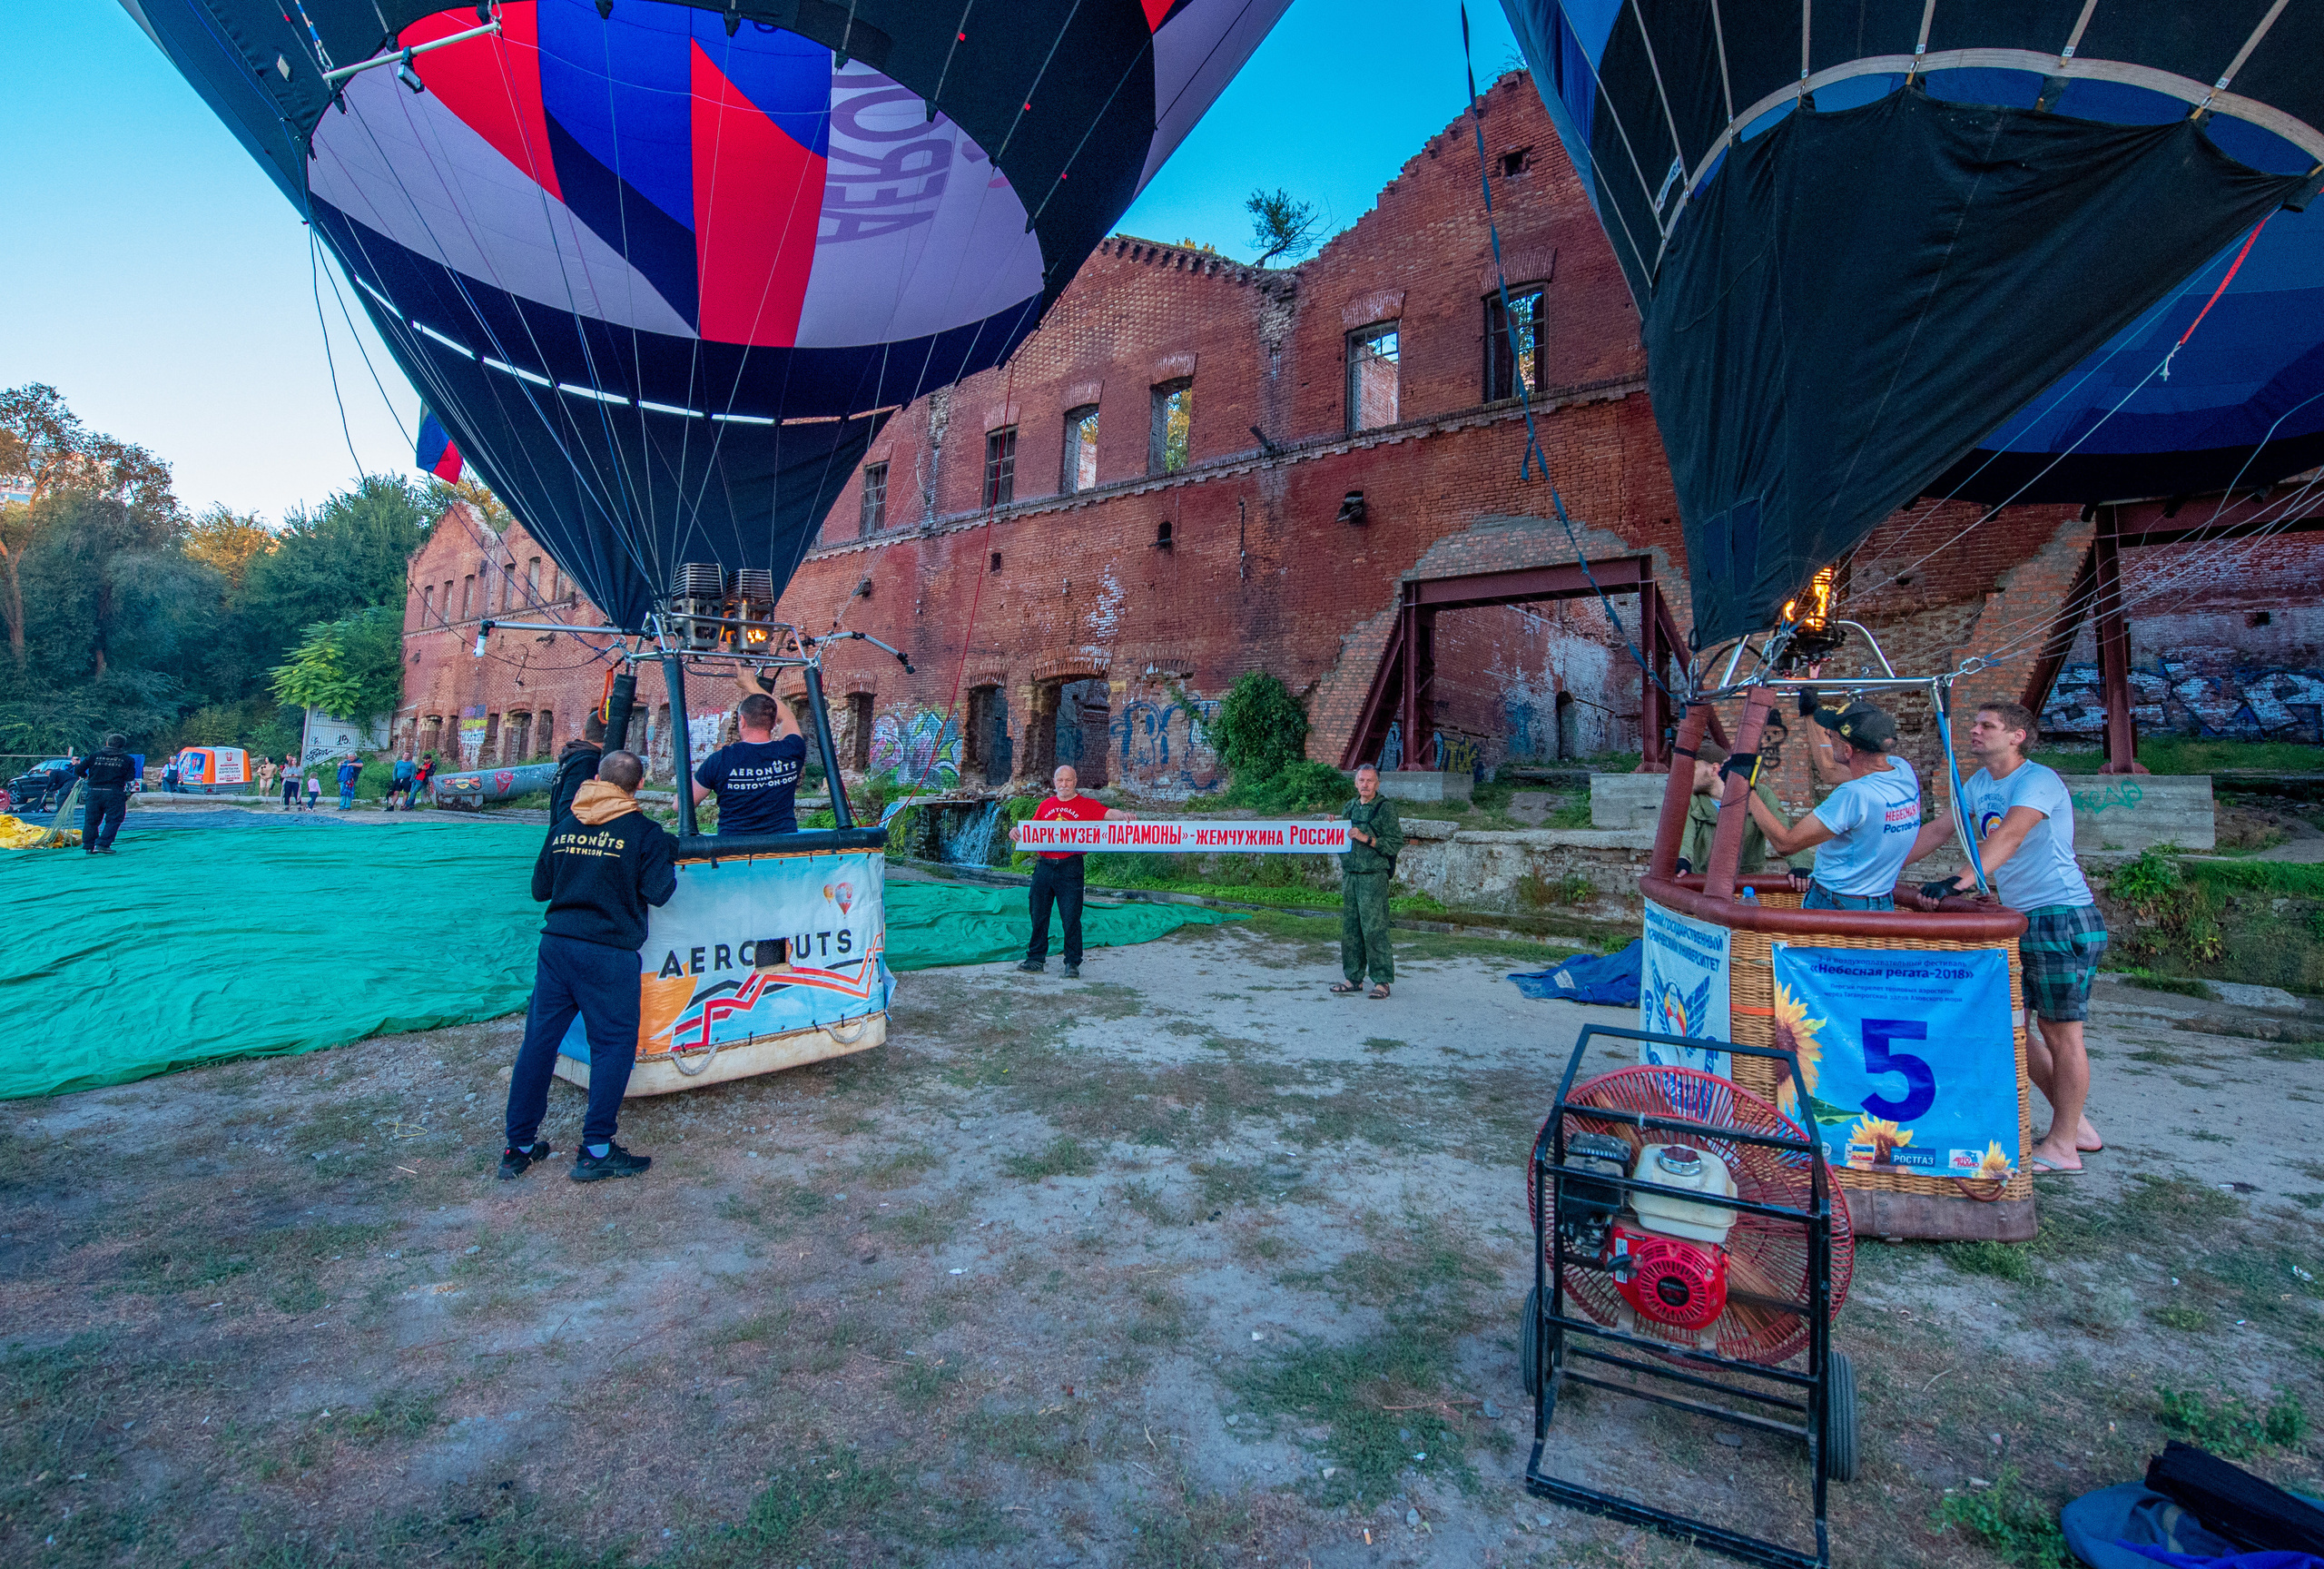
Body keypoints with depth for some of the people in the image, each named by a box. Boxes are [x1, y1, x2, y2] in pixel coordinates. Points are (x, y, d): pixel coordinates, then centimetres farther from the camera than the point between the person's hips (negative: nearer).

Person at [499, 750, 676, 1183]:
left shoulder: (565, 827, 10)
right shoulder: (645, 832, -6)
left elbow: (539, 888, 16)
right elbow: (658, 892, -10)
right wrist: (668, 859, 7)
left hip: (556, 944, 6)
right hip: (609, 954, -5)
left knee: (538, 1041, 13)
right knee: (613, 1046, 5)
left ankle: (519, 1147, 22)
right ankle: (596, 1151, 8)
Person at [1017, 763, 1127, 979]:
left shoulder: (1086, 804, 2)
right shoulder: (1045, 805, 14)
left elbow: (1107, 813, -12)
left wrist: (1122, 814, -33)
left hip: (1070, 867, -4)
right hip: (1044, 865, 4)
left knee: (1071, 917, -3)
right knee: (1039, 914, 9)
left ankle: (1073, 963, 8)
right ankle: (1036, 960, 21)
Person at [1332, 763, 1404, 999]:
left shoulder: (1385, 807, -3)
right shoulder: (1350, 807, 15)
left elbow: (1396, 842, -9)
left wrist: (1367, 838, -16)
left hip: (1374, 875, -6)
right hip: (1349, 874, 6)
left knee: (1374, 928, -7)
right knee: (1349, 928, 8)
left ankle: (1382, 980, 2)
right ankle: (1354, 978, 17)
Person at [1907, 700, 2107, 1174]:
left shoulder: (2039, 779, -15)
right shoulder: (1978, 784, 10)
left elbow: (2009, 836, -31)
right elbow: (1938, 830, 12)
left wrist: (1962, 879, -43)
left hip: (2062, 917, -8)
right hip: (2019, 920, 8)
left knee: (2060, 1033, 1)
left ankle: (2062, 1145, 12)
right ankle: (2076, 1122, 26)